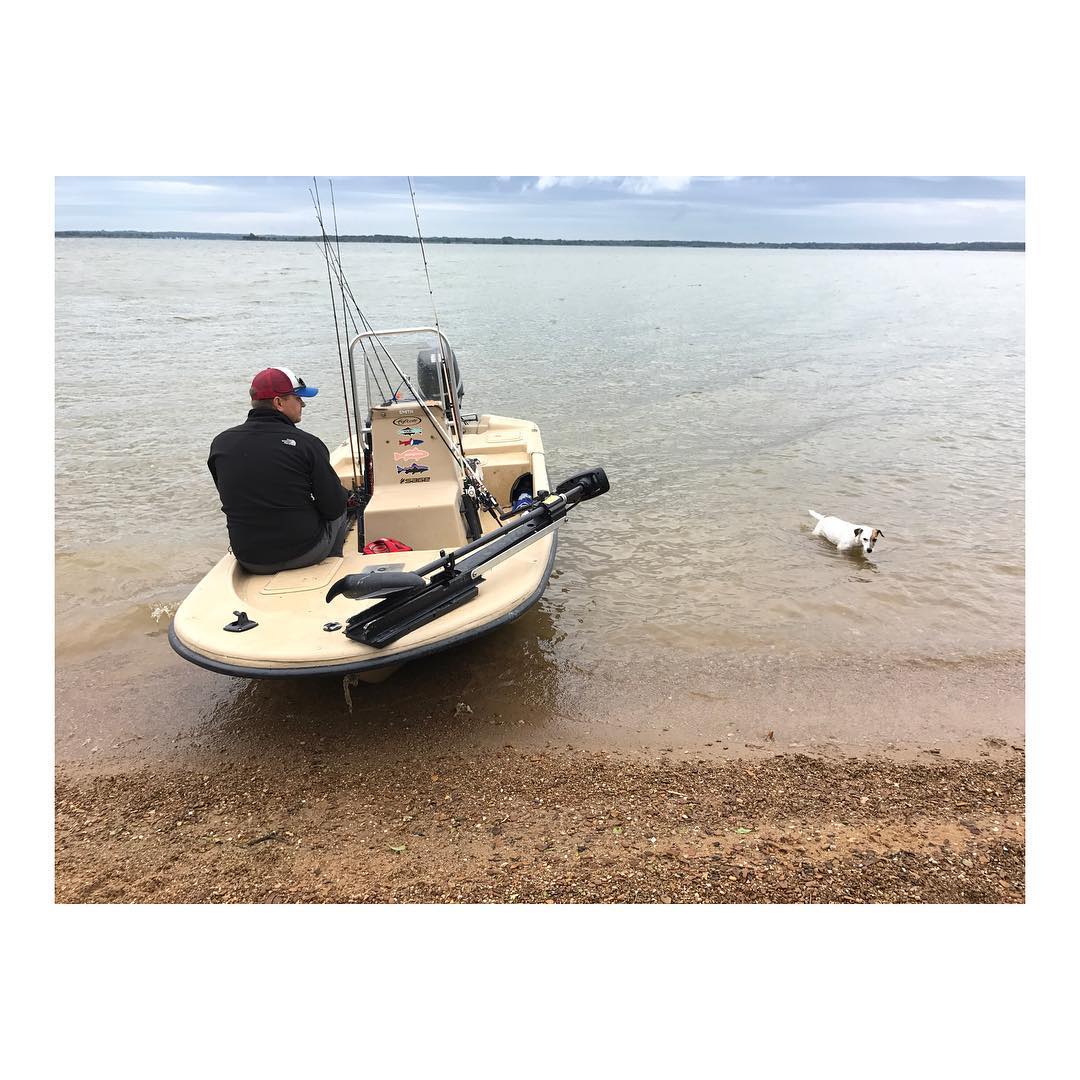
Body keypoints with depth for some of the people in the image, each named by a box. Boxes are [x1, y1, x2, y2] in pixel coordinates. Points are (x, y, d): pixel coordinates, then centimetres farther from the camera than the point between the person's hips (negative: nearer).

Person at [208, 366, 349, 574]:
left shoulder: (220, 444, -3)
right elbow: (334, 507, -12)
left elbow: (234, 502, 9)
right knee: (341, 511, 25)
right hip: (304, 554, -4)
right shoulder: (307, 444, -16)